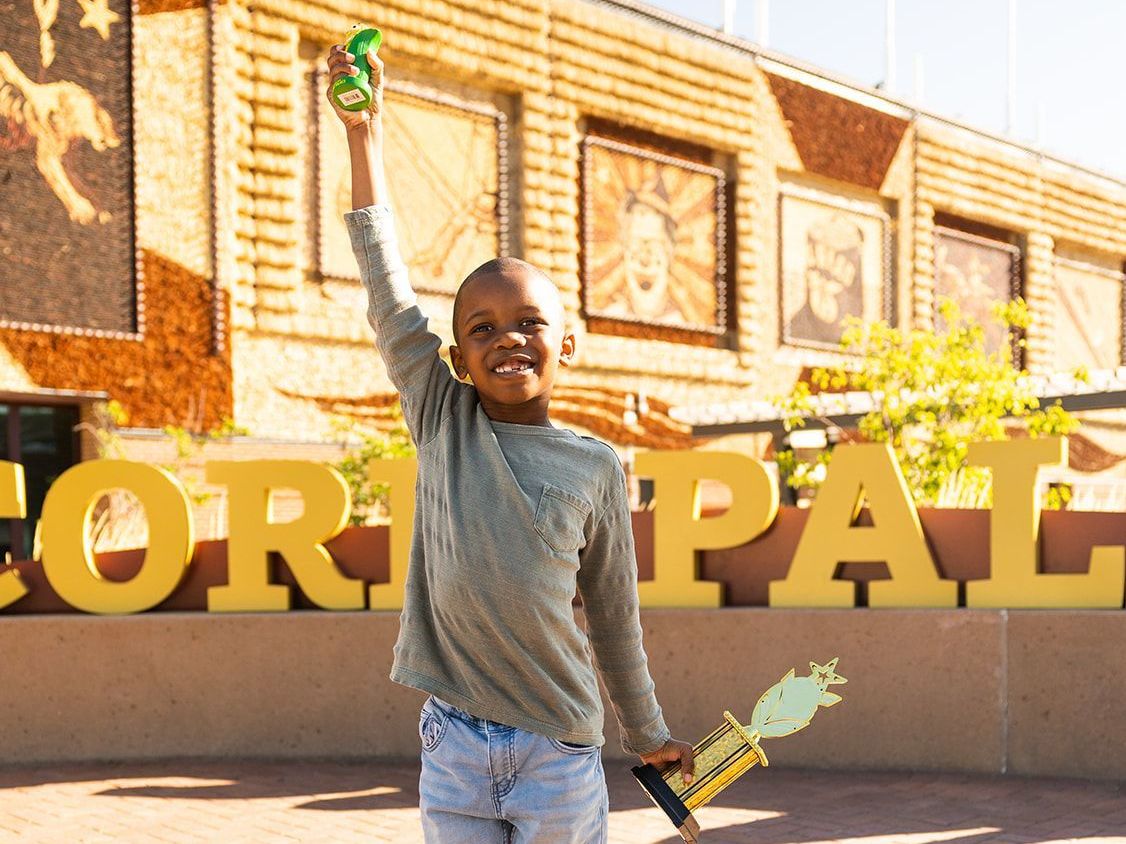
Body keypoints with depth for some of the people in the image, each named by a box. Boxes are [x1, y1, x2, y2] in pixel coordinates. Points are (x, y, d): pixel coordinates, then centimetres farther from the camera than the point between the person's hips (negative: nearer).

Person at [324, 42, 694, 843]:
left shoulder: (596, 467, -1)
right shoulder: (442, 420, 0)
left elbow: (613, 610, 8)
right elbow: (387, 283, -3)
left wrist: (648, 732, 16)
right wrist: (363, 132, -5)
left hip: (559, 747, -1)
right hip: (454, 745, 1)